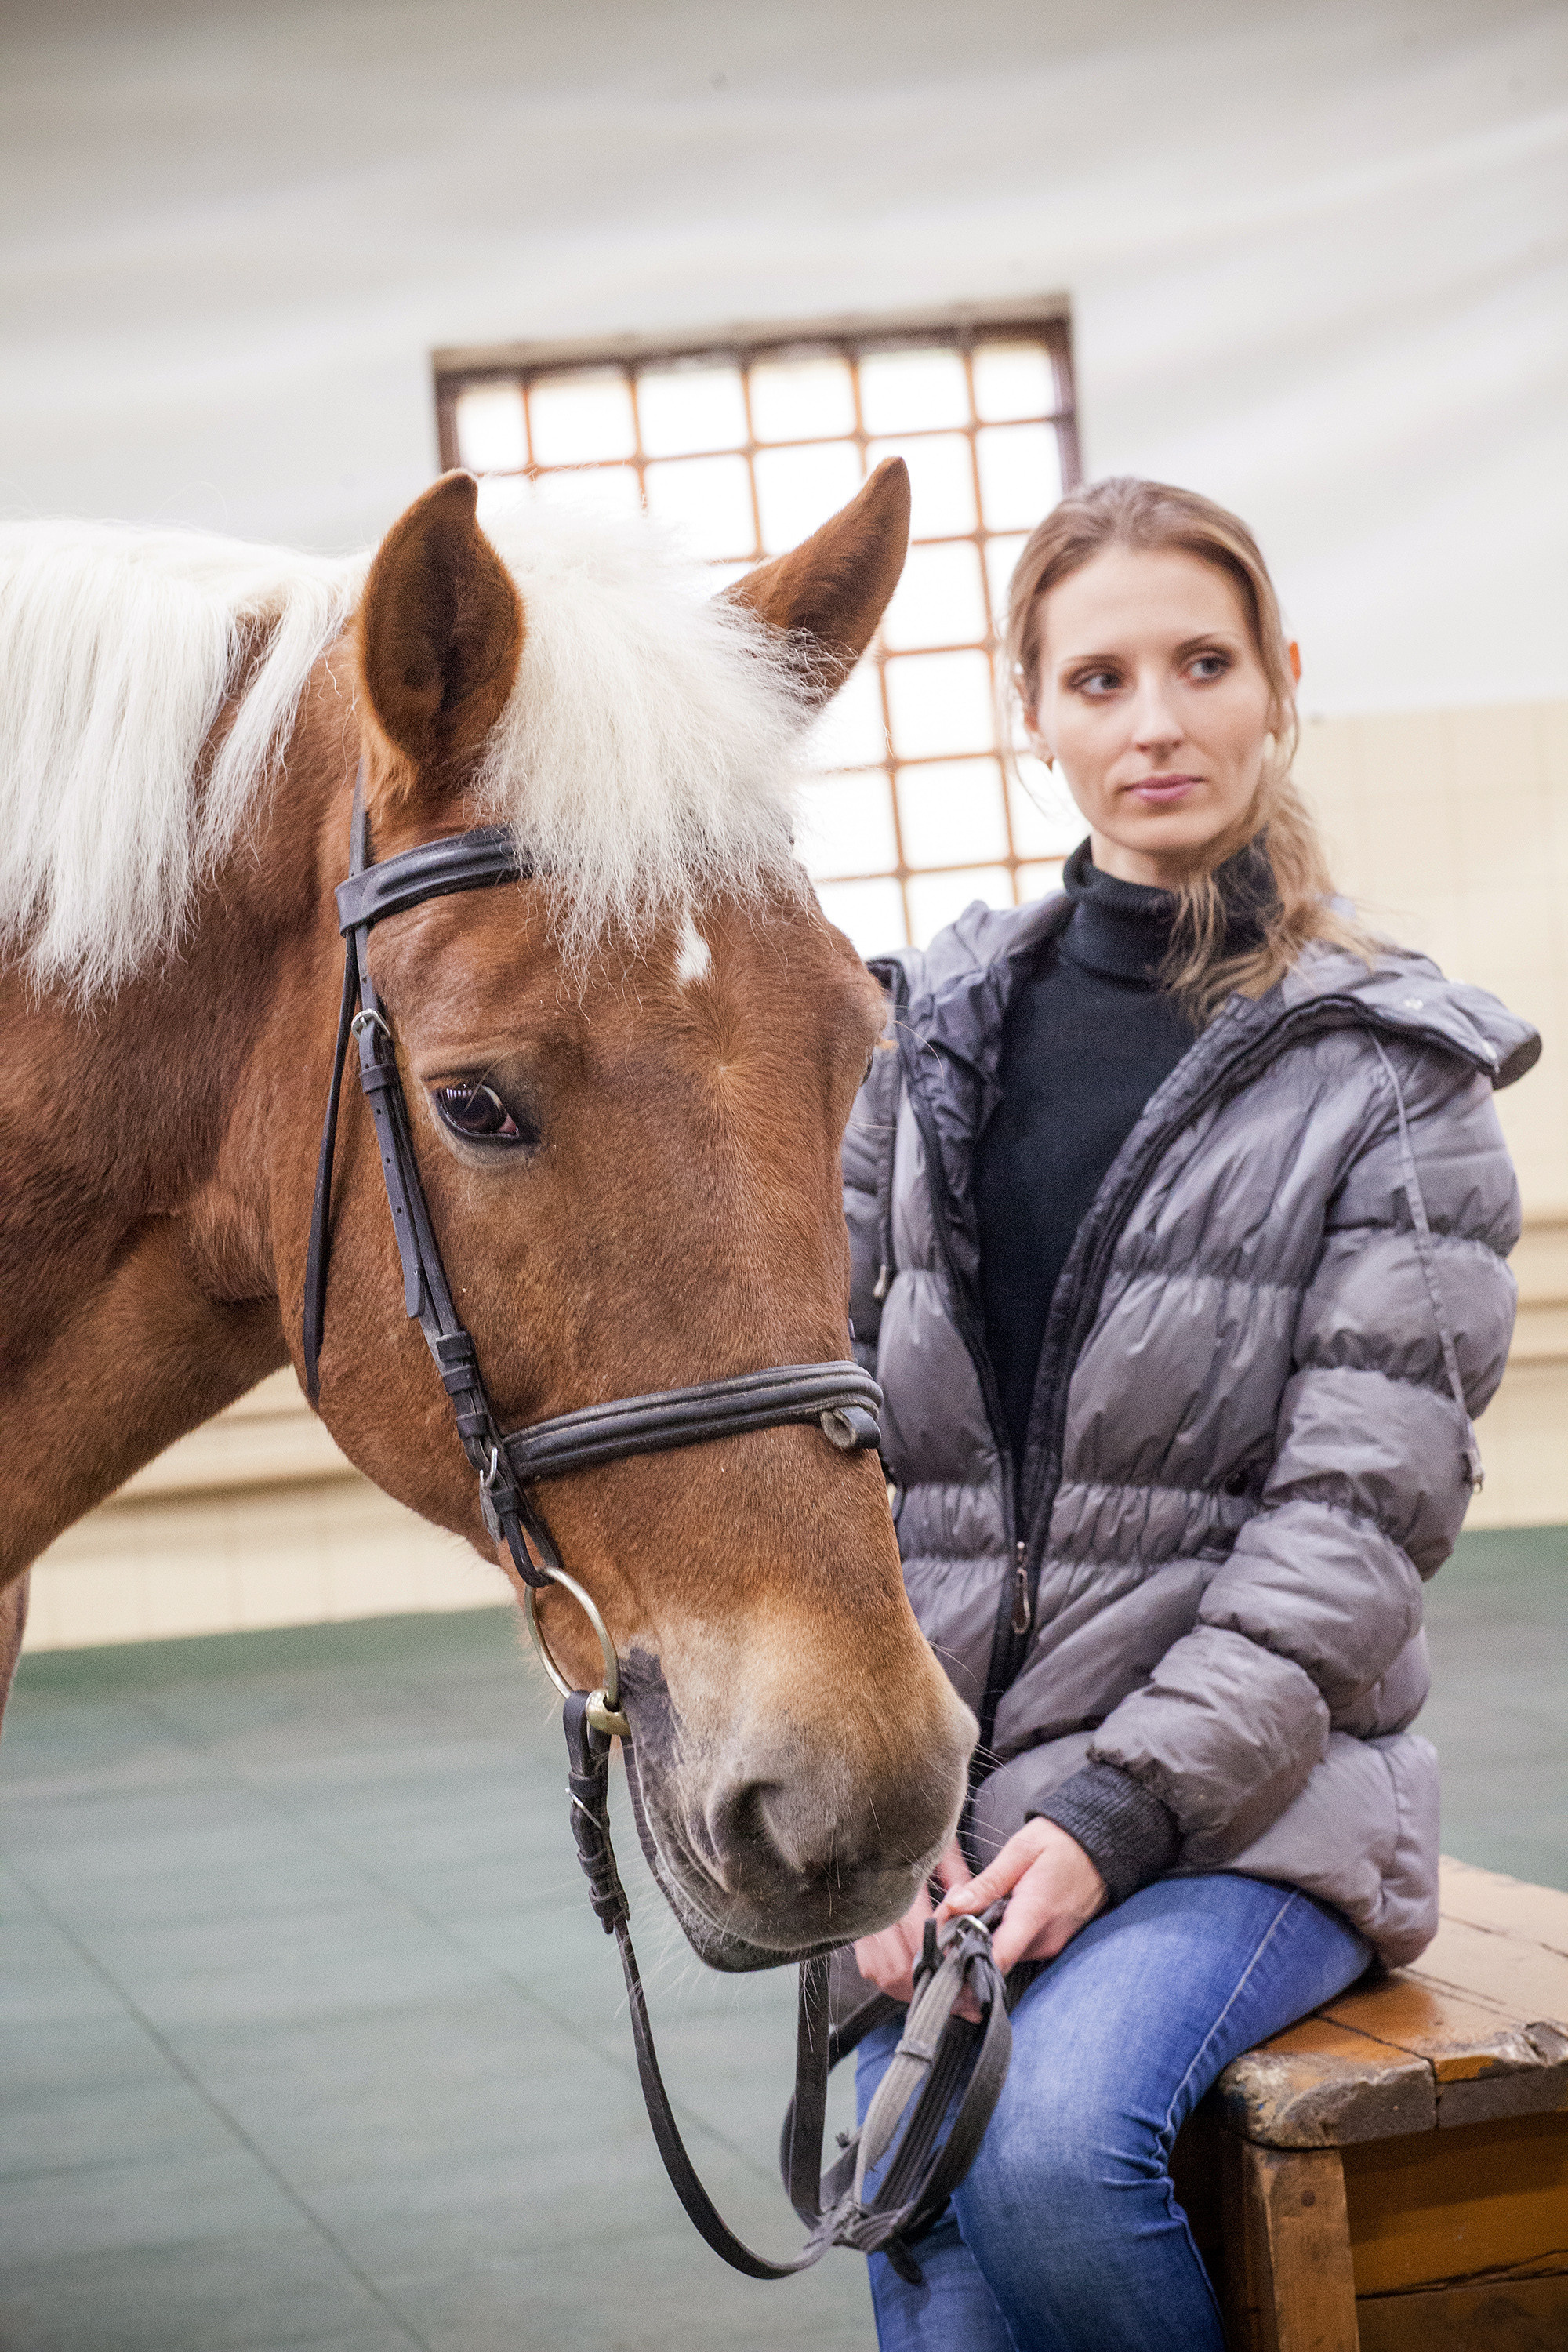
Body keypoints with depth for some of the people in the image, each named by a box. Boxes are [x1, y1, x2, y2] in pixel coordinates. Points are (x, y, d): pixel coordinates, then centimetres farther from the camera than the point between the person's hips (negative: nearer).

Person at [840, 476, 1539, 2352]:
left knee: (1056, 2144, -29)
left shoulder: (1393, 1075, 0)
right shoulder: (932, 1039, 9)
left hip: (1240, 1794, -3)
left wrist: (1120, 1807, -17)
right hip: (933, 1802, 3)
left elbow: (1361, 1514, -7)